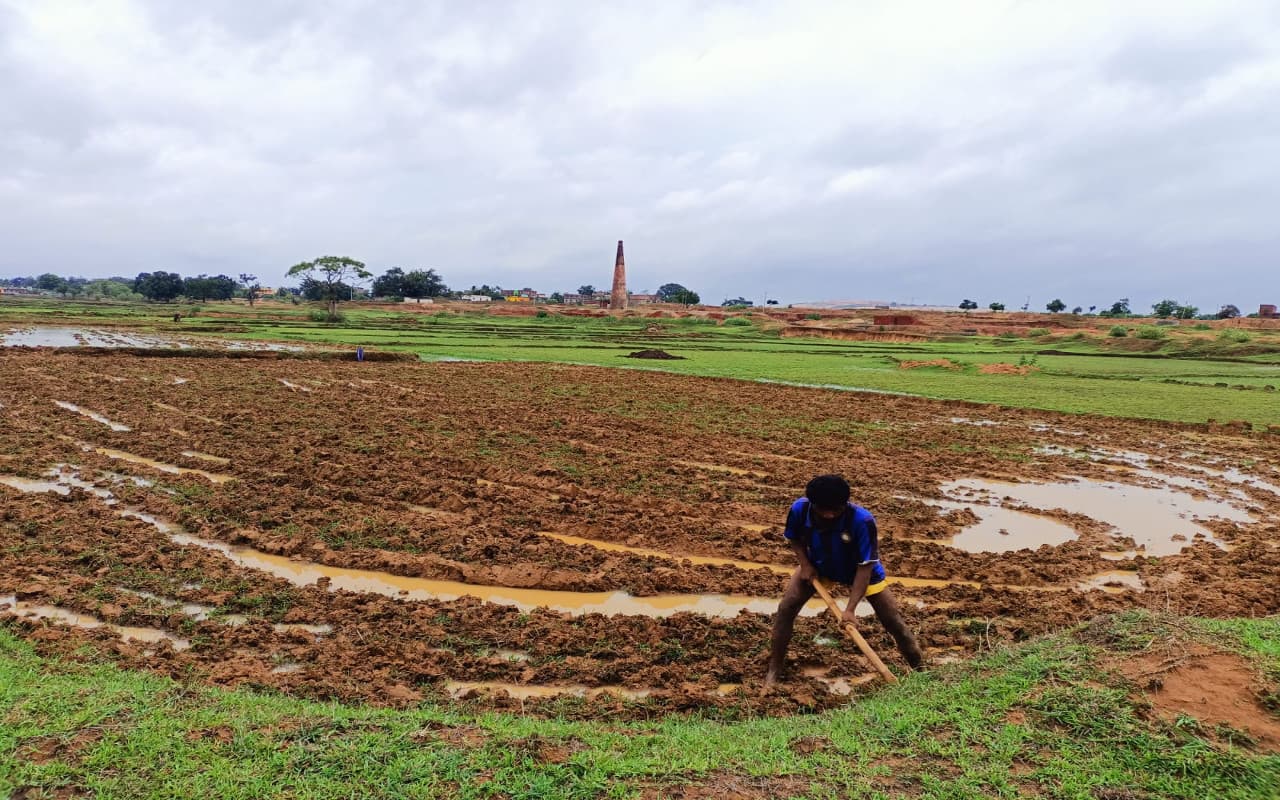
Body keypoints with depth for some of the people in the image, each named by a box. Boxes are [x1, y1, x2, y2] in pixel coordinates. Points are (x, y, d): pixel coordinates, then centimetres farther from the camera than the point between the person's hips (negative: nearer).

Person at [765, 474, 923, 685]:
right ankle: (774, 669, 4)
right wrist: (805, 565, -21)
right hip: (817, 567, 2)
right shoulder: (799, 509, -31)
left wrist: (850, 609, -35)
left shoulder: (862, 520, -39)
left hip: (858, 571, -2)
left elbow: (865, 567, -32)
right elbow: (795, 538, -6)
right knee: (786, 608, -12)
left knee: (893, 620, -2)